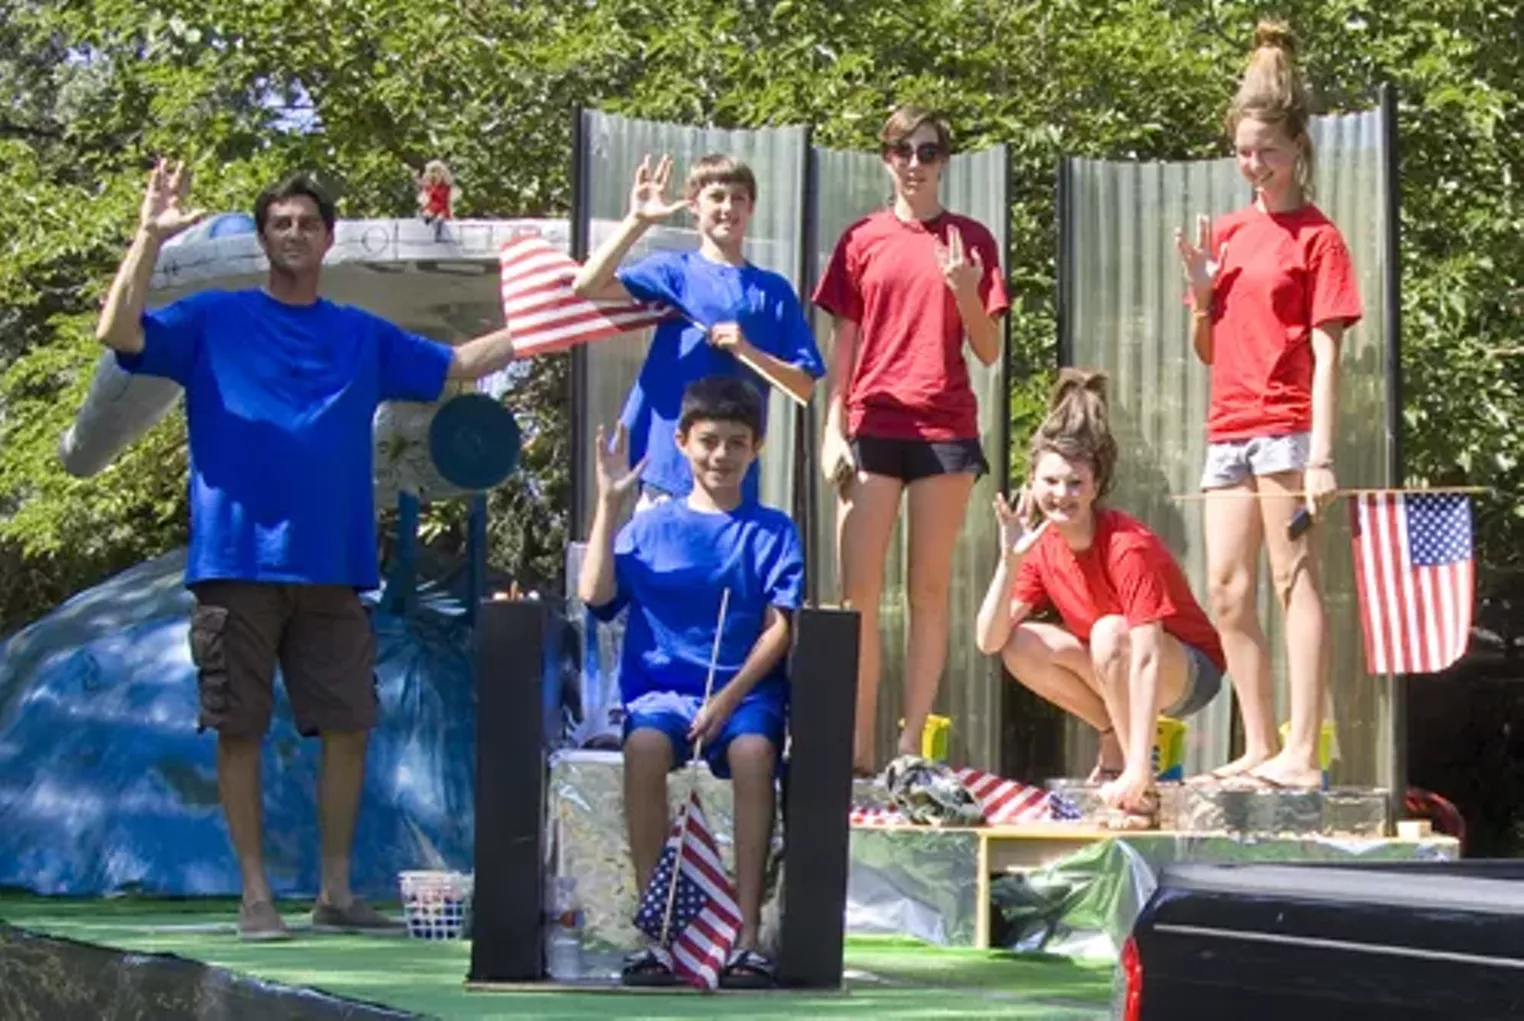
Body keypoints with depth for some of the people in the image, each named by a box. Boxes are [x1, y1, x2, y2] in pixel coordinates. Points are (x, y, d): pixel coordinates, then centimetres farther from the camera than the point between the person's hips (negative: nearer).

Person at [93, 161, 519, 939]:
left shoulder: (363, 337, 15)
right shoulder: (214, 319, 4)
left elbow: (461, 365, 16)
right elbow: (119, 333, -9)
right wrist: (149, 238, -19)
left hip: (331, 567, 3)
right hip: (237, 563, -3)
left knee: (348, 725, 2)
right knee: (240, 729, -1)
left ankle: (336, 891, 14)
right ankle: (256, 896, 7)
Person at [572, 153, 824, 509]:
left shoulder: (774, 291, 8)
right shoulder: (672, 271, 5)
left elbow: (804, 385, 4)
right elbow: (587, 286, -10)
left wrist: (747, 350, -11)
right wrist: (637, 221, -16)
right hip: (665, 460, -2)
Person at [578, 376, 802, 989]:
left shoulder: (772, 531, 9)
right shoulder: (651, 526, 12)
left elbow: (779, 628, 0)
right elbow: (595, 594, -1)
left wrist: (729, 697, -14)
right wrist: (608, 502, -1)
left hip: (745, 689, -1)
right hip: (661, 684, 1)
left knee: (753, 752, -35)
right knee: (645, 747, -33)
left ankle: (747, 933, -31)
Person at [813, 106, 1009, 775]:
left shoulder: (970, 241, 7)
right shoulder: (862, 241, 9)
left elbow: (989, 352, 5)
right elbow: (842, 345, 9)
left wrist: (966, 291, -12)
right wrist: (833, 430, 1)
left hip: (946, 429, 0)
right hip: (873, 425, 0)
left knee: (929, 590, 2)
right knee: (857, 591, -5)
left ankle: (911, 744, 4)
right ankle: (859, 746, -1)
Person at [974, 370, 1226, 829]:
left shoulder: (1128, 546, -28)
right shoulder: (1042, 547, -9)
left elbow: (1147, 659, -35)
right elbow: (989, 641, -15)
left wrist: (1138, 769, -41)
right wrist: (1009, 561, -28)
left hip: (1188, 672, -6)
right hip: (1110, 672, 6)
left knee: (1111, 632, -36)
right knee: (1019, 644, -17)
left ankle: (1141, 790, -28)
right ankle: (1115, 736, 1)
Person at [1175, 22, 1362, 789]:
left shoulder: (1316, 236, -3)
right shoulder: (1227, 234, 16)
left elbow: (1326, 354, -8)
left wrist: (1322, 454, -15)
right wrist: (1200, 291, 0)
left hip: (1286, 426, -7)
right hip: (1228, 428, 7)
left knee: (1295, 582, -7)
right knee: (1227, 591, 7)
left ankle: (1302, 753, -6)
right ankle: (1259, 747, 15)